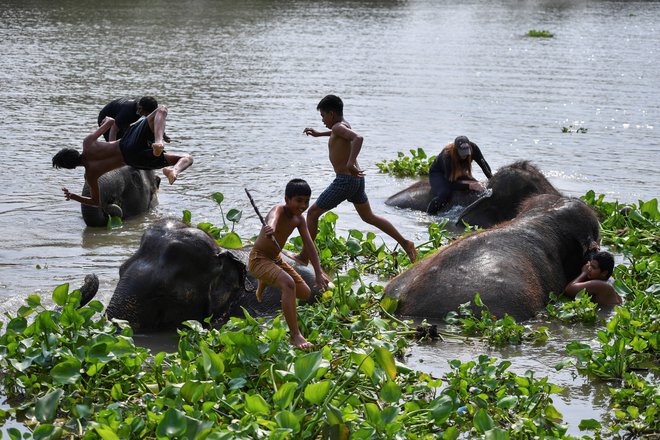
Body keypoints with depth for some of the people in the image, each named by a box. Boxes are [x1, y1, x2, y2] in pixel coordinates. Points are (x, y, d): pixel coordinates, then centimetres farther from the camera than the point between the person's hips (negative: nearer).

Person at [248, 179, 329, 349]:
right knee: (288, 284, -33)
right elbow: (272, 219, -50)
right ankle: (295, 336, -35)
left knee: (305, 293, 15)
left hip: (276, 259, 9)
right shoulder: (279, 211, -25)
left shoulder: (299, 219, -2)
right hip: (258, 260, -9)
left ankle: (265, 282, 39)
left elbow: (309, 245, -5)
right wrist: (270, 229, -75)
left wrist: (319, 273, -15)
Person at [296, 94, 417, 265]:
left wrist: (350, 163, -43)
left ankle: (304, 257, 4)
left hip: (345, 180, -9)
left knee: (312, 213, 1)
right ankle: (405, 243, 17)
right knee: (368, 217, 21)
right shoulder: (344, 124, 13)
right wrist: (318, 134, 44)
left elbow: (358, 138, -35)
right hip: (357, 180, 9)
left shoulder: (338, 127, -15)